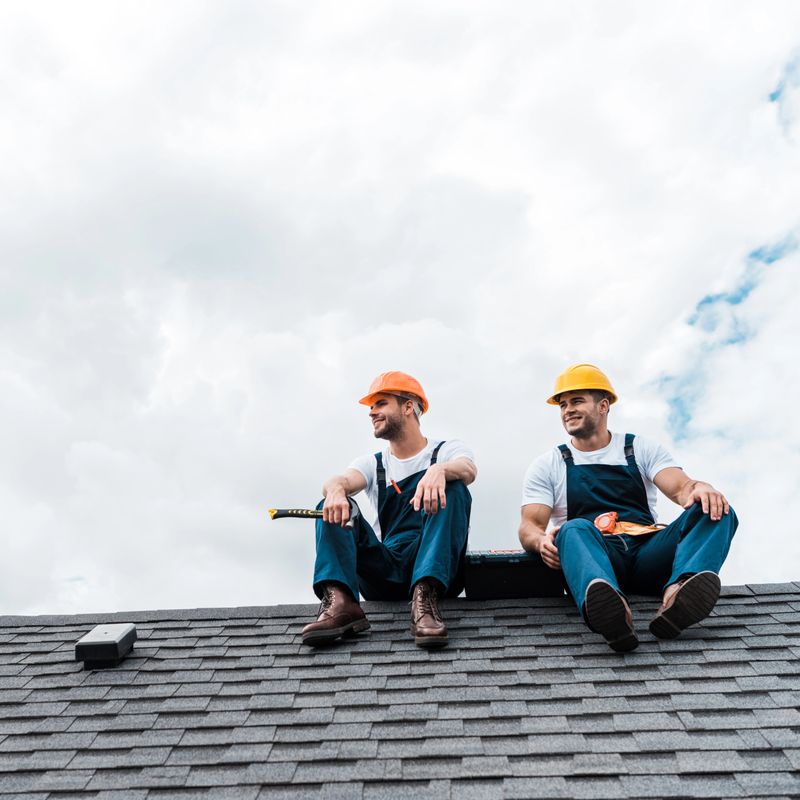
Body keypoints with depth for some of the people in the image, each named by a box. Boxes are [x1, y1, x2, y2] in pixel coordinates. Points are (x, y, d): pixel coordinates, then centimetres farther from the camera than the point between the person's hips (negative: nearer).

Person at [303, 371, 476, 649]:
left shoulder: (447, 450, 10)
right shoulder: (373, 464, 17)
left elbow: (468, 469, -15)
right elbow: (342, 479, -6)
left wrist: (439, 470, -39)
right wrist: (335, 490, -31)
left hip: (437, 567, -2)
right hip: (384, 574, 3)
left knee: (451, 486, -23)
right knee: (333, 506, -13)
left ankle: (425, 597, -37)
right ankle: (339, 600, -36)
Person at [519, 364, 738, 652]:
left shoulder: (641, 449, 18)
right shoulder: (548, 466, 15)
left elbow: (680, 488, 2)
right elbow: (529, 526, 3)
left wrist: (699, 488, -24)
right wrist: (542, 540, -22)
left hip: (648, 553, 2)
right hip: (596, 557, -2)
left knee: (716, 511, -21)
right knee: (574, 529, -35)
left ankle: (677, 594, -50)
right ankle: (607, 608, -64)